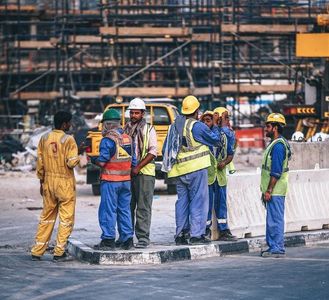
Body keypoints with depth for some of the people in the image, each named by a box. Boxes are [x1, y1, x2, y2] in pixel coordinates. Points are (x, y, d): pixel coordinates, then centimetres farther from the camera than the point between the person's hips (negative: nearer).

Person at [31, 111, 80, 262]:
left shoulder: (44, 138, 3)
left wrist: (41, 182, 15)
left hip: (48, 181, 5)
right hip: (65, 183, -5)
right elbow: (71, 162, -19)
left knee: (46, 217, 14)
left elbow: (40, 163, 7)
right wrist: (76, 158, 4)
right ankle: (59, 252, 3)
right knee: (66, 218, 4)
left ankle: (37, 251, 14)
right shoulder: (68, 140, -13)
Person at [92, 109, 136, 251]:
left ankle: (108, 240, -2)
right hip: (126, 180, 7)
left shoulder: (108, 140, -13)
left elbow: (102, 161, -16)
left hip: (110, 180, -6)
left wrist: (93, 160, 3)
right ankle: (127, 239, 14)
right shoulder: (128, 138, 7)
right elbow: (133, 161, 10)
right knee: (124, 210, 12)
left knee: (108, 210, -2)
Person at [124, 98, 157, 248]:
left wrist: (138, 167, -14)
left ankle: (143, 238, -7)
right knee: (127, 207, 7)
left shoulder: (149, 130, 2)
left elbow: (153, 152, -6)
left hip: (144, 172, -4)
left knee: (143, 207, -6)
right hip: (127, 172, 4)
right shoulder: (126, 129, 14)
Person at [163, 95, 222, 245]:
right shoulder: (197, 126, -11)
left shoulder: (174, 126, 12)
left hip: (179, 171, 7)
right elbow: (216, 140, -2)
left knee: (182, 201, 11)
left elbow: (165, 149, 18)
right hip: (196, 169, -7)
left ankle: (180, 234, 11)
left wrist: (171, 163, 28)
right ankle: (196, 234, -8)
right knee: (198, 201, -4)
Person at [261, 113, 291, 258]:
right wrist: (266, 190, 21)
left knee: (275, 219, -7)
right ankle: (273, 247, 18)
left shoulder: (278, 145, -16)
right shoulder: (274, 144, 17)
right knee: (272, 219, 13)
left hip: (275, 191, -10)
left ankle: (277, 249, -5)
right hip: (272, 191, 10)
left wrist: (269, 191, -21)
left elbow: (276, 172, -21)